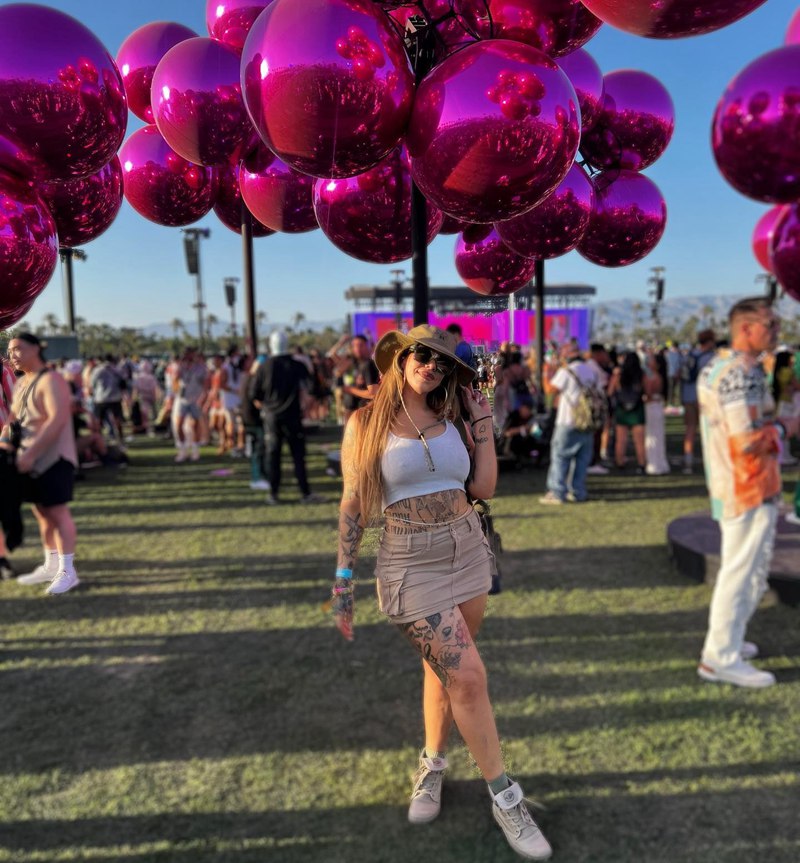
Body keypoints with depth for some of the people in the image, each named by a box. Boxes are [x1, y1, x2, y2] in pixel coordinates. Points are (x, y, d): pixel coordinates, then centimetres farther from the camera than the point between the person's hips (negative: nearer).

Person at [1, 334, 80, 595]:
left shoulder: (50, 380, -13)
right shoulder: (21, 383, 15)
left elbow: (57, 420, -23)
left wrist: (30, 453, -26)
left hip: (54, 457, -9)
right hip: (30, 460, 9)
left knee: (57, 511, -7)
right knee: (42, 512, 13)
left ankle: (67, 571, -2)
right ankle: (51, 565, 24)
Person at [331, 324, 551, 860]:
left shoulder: (449, 420, 5)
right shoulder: (367, 423, -7)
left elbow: (484, 487, -1)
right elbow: (353, 505, -5)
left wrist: (482, 420, -1)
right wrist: (343, 578, -6)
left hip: (468, 553, 5)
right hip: (412, 564, -5)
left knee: (444, 667, 17)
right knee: (468, 676, -6)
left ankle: (433, 765, 40)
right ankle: (505, 797, 12)